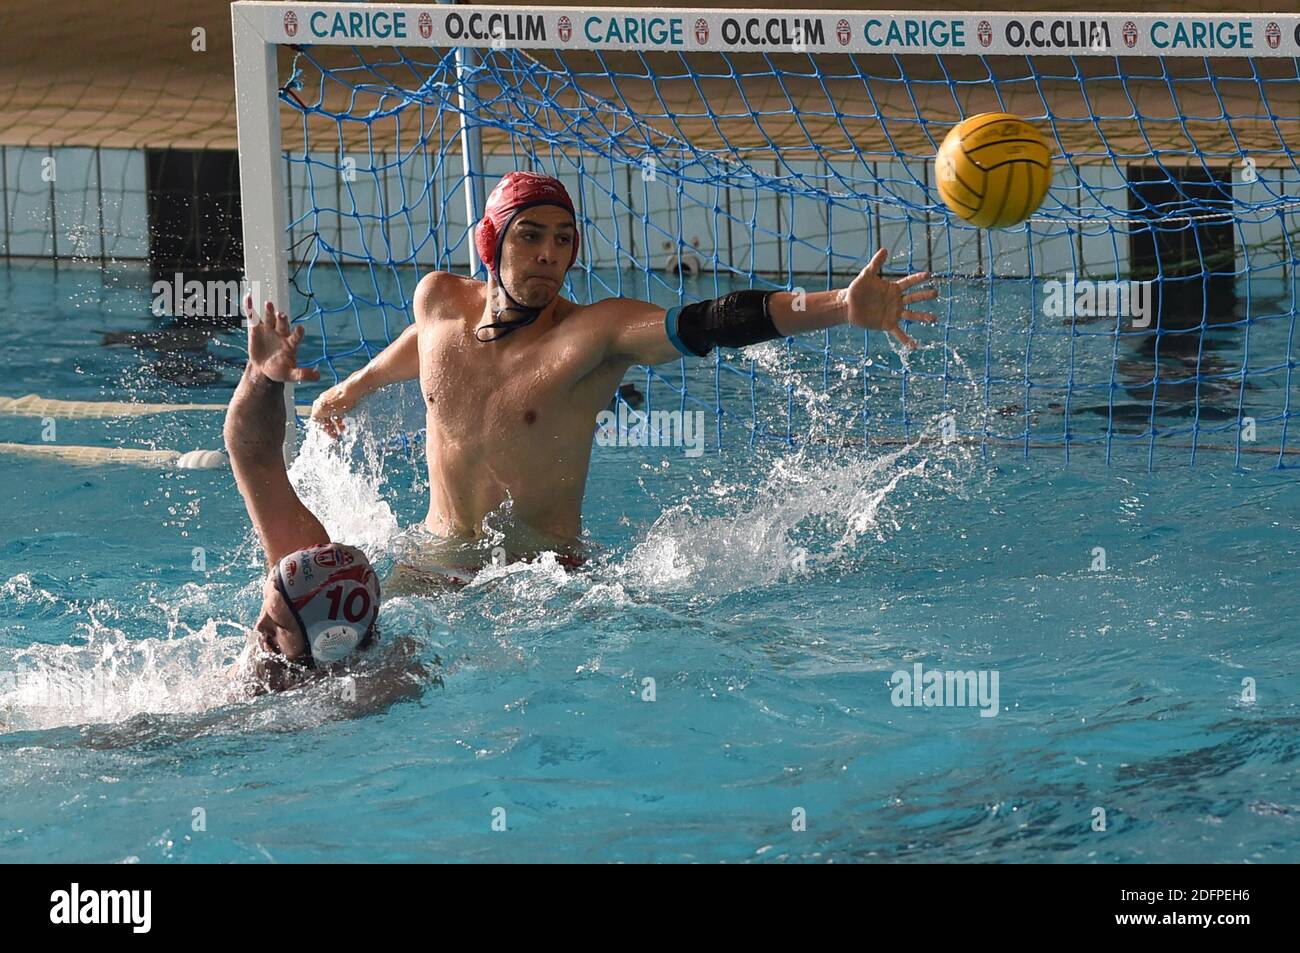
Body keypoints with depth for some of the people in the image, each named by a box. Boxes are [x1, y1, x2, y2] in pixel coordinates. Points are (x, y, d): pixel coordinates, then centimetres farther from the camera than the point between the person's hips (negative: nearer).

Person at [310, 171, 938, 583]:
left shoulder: (597, 331, -16)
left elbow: (705, 324, -31)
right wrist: (356, 386, 45)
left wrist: (844, 307, -45)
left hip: (547, 572, -3)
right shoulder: (438, 299, 0)